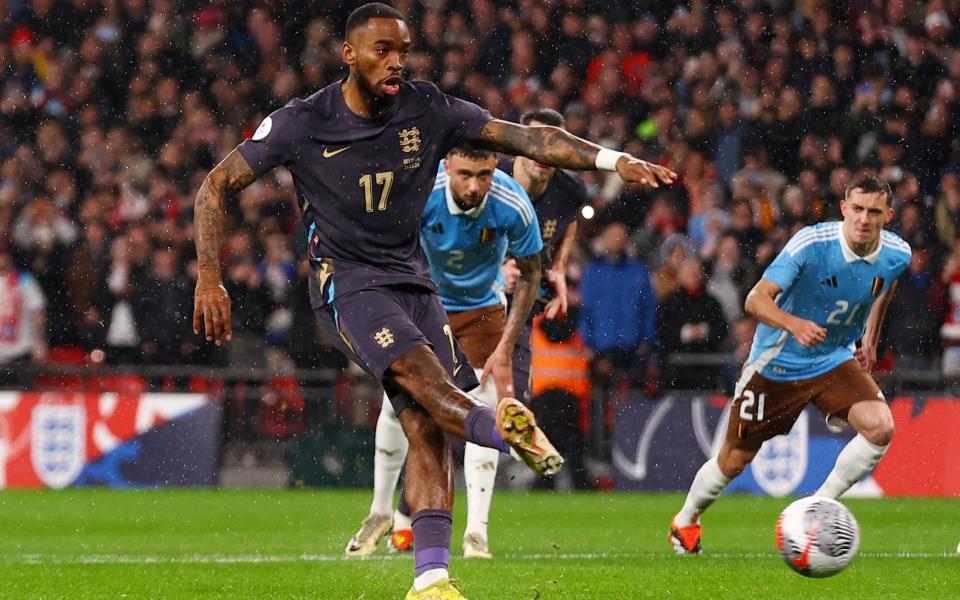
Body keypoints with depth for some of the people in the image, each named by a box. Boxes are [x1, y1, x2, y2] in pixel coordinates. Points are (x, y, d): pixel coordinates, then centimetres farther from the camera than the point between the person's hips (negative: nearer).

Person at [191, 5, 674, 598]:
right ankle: (507, 429, -57)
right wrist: (209, 278, -12)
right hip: (346, 281, -4)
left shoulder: (429, 110, 0)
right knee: (422, 372, -30)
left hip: (412, 278, 4)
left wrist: (614, 160, -13)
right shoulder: (302, 124, -8)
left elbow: (527, 138, -2)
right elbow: (217, 186, -3)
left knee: (427, 429, -9)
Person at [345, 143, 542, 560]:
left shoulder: (513, 206, -27)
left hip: (481, 307, 0)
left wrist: (505, 347, -15)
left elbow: (530, 273, -11)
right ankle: (381, 513, 17)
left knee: (486, 406, -13)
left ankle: (477, 531, -8)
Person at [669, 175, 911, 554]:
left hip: (835, 360, 4)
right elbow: (756, 300, -33)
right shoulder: (811, 244, -28)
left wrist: (871, 336, 17)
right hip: (777, 363, -4)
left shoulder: (897, 255, -12)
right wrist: (795, 324, -51)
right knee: (735, 460, 7)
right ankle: (685, 520, 36)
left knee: (880, 426, -23)